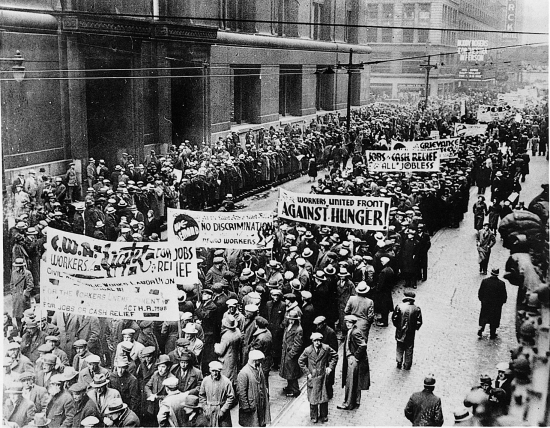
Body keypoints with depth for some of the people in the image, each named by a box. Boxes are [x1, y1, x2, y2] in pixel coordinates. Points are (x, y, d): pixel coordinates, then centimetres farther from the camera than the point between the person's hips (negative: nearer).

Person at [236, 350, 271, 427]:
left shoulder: (259, 369, 6)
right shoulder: (244, 373, -20)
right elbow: (241, 392, -20)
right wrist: (246, 407, -18)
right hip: (251, 407, -8)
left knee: (263, 424, 13)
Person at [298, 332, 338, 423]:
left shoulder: (326, 348, -6)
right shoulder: (308, 350, -7)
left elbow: (335, 355, 7)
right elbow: (300, 361, 2)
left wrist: (330, 367, -1)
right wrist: (307, 373, -2)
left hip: (323, 377, 1)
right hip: (312, 378, -1)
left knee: (324, 396, 8)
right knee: (313, 398, 4)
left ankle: (324, 415, 22)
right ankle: (314, 416, 16)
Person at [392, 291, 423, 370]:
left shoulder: (399, 306, -11)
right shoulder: (416, 309, -11)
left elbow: (394, 318, -7)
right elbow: (419, 322, -9)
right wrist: (415, 328, 11)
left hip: (400, 331, 0)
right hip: (411, 333, 0)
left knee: (399, 347, 20)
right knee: (409, 349, 14)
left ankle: (399, 362, 20)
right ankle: (407, 365, 22)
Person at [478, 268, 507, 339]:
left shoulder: (484, 281, -10)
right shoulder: (501, 283, -14)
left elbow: (480, 293, -3)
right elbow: (504, 296, -9)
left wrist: (482, 299, 12)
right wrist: (501, 302, 8)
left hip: (485, 304, 1)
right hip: (496, 305, -1)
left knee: (484, 317, 19)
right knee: (494, 319, 12)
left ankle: (481, 328, 3)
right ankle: (492, 334, 17)